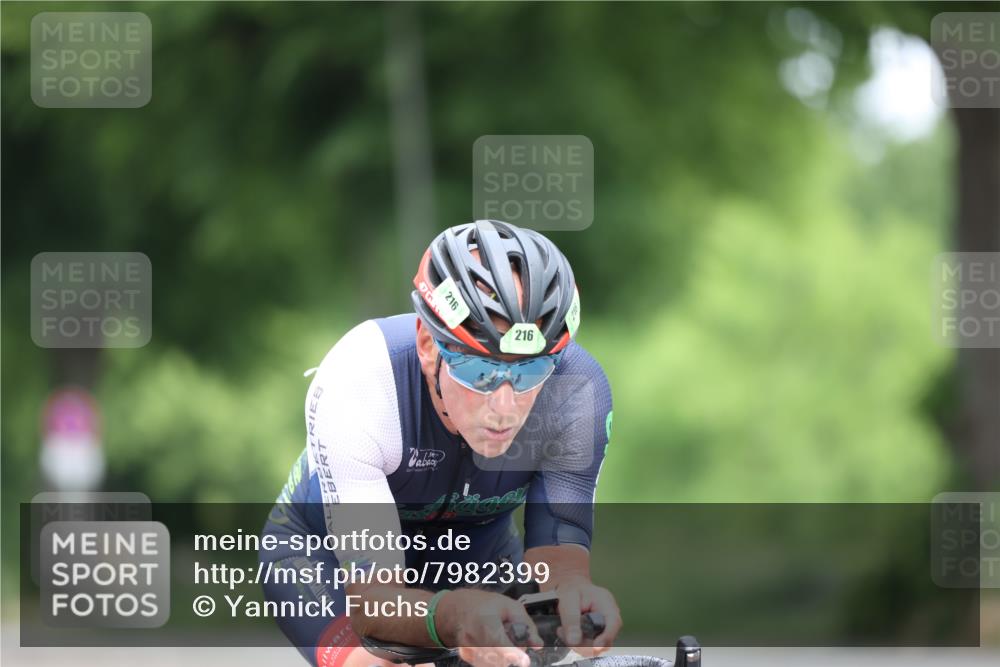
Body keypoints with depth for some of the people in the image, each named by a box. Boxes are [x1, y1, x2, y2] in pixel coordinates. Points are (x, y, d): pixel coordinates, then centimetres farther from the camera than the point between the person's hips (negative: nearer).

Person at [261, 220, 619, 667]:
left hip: (476, 555, 3)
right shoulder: (357, 383, -38)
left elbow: (556, 555, -31)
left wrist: (569, 596, -58)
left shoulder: (578, 391, -30)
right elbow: (371, 596, -41)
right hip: (328, 554, -3)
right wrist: (452, 617, -65)